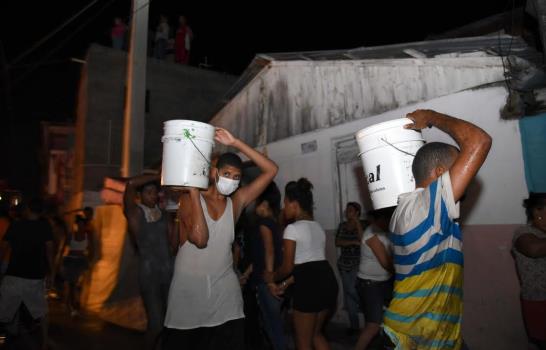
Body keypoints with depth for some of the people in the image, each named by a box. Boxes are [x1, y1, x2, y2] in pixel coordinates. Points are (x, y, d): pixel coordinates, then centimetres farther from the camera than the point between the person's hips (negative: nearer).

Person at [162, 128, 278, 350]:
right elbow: (200, 238, -23)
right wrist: (194, 191, -18)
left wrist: (235, 143, -8)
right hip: (188, 286, -2)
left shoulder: (237, 202, 1)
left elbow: (271, 170, -4)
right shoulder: (189, 199, -7)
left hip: (225, 288, 2)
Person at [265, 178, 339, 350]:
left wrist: (273, 277, 14)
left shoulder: (292, 228, -9)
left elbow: (288, 266, -8)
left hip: (309, 285, -8)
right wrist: (286, 284, 21)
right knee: (316, 334, 25)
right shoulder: (318, 227, 15)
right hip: (328, 280, 8)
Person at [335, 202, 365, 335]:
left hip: (358, 265, -4)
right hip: (344, 265, 4)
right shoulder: (342, 225, 9)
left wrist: (357, 222, -15)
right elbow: (337, 242, 0)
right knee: (349, 294, 6)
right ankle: (353, 325, 17)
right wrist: (353, 242, -12)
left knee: (356, 293, -9)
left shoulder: (362, 225, -2)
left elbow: (362, 240, -18)